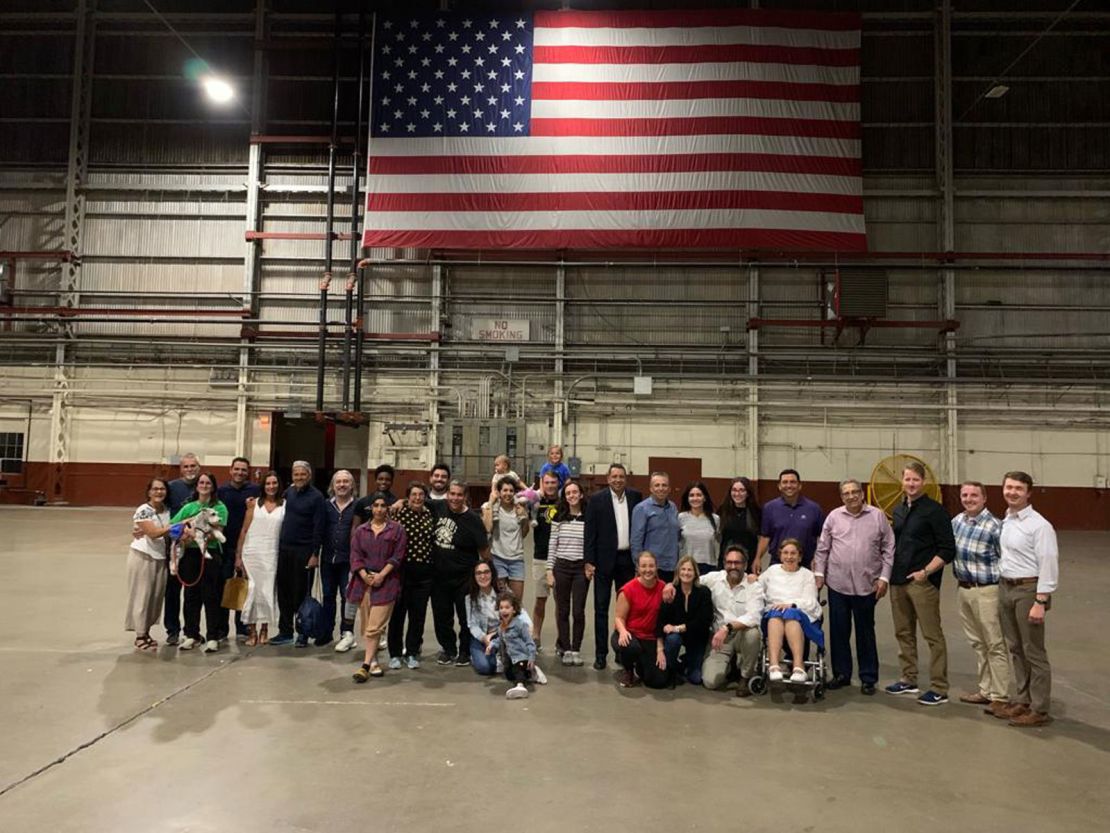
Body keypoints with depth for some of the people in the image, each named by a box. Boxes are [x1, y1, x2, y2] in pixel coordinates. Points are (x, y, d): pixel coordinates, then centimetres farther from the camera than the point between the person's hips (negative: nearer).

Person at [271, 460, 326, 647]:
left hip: (303, 551, -6)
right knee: (283, 591, 10)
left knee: (301, 593, 0)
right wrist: (278, 545, 9)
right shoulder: (288, 492, 10)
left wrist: (315, 554, -15)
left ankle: (303, 633, 10)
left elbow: (318, 528, -10)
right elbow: (282, 518, 18)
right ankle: (285, 631, 20)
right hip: (284, 548, 6)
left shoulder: (317, 497, -7)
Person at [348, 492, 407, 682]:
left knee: (375, 626, -10)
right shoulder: (361, 531, 13)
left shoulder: (397, 530, 3)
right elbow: (355, 556, 6)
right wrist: (365, 576, -9)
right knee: (366, 625, 6)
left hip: (386, 582, -4)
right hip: (364, 580, 4)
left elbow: (398, 556, -3)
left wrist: (381, 575, -11)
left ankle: (366, 665, -10)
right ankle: (374, 662, 16)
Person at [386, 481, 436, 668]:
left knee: (418, 614, 9)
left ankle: (412, 653, 22)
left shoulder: (430, 515, 7)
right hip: (402, 569, -3)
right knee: (397, 613, 5)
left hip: (424, 572, 4)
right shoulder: (399, 513, -7)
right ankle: (395, 654, 19)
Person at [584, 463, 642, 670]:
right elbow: (589, 532, -4)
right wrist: (589, 562, -8)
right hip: (604, 560, -2)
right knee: (601, 608, 5)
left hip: (628, 559, 2)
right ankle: (601, 653, 12)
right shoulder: (596, 500, -4)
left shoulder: (635, 497, 3)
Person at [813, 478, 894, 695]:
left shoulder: (878, 516, 1)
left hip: (867, 585, -1)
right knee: (838, 631, 9)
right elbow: (822, 548, 8)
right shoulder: (834, 517, 4)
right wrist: (819, 573, 3)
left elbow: (888, 550, 2)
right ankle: (841, 674, 23)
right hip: (837, 584, 1)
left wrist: (884, 578, -4)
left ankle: (868, 678, 21)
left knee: (866, 633, 9)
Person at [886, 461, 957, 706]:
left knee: (932, 635, -2)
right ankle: (909, 680, 26)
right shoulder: (898, 510, 13)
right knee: (903, 632, 14)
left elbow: (947, 550, -9)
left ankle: (939, 689, 5)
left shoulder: (934, 511, -7)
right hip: (898, 580, 7)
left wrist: (925, 571, -15)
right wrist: (890, 571, 12)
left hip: (922, 581, -7)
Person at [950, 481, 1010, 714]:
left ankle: (1000, 697, 8)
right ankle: (986, 690, 28)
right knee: (977, 644, 16)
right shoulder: (957, 521, 5)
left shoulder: (994, 526, -15)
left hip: (986, 592, -7)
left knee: (995, 646, 1)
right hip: (962, 590, 7)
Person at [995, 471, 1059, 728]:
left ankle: (1039, 710, 12)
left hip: (1028, 590, -8)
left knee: (1033, 652, 1)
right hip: (1006, 589, 8)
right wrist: (1003, 588, 11)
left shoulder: (1039, 525, -14)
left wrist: (1040, 602, -20)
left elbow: (1049, 565, -17)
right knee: (1016, 649, 16)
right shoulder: (1005, 522, 10)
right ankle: (1021, 701, 28)